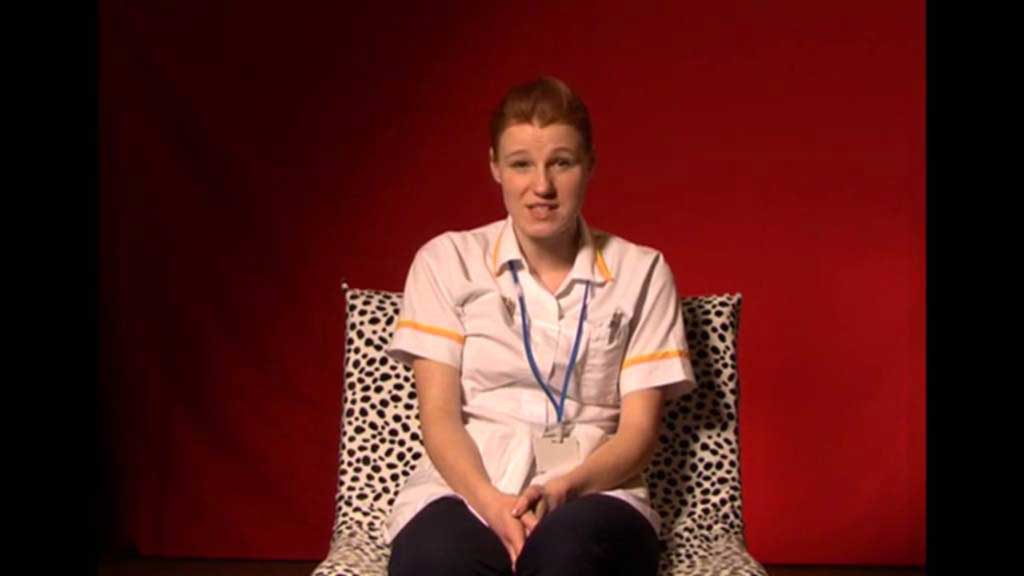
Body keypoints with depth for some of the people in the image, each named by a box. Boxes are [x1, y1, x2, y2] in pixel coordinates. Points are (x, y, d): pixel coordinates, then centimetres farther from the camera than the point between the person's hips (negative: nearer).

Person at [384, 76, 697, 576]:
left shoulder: (640, 272, 10)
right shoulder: (446, 261, 9)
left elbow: (639, 430, 5)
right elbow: (439, 415, 3)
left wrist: (563, 489, -15)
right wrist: (491, 501, -17)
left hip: (590, 499, 0)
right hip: (463, 492, 1)